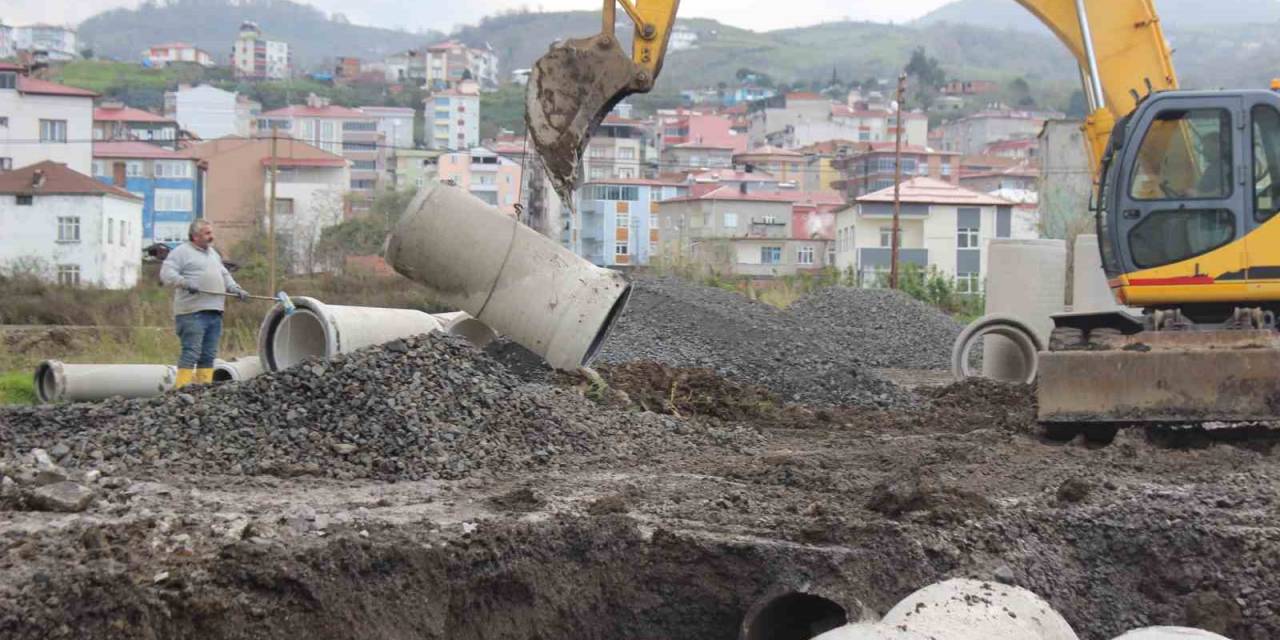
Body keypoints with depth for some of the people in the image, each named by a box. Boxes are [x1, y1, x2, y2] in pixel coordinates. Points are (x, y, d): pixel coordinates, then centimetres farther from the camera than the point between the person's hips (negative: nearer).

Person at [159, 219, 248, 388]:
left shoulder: (213, 253, 25)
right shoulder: (181, 252, -1)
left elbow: (225, 276, 30)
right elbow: (166, 274, -11)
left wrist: (235, 289, 12)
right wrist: (185, 282, -27)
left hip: (214, 311, 8)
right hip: (192, 311, -8)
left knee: (209, 354, 8)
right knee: (191, 352, -13)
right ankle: (183, 389, -14)